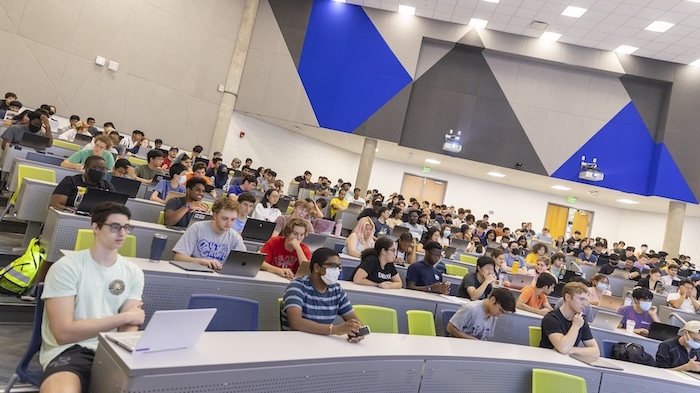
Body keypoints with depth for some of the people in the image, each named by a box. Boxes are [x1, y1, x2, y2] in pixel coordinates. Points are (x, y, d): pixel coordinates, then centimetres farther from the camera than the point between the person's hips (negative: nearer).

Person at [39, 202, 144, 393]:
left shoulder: (133, 272, 5)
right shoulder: (66, 267, -6)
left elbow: (129, 328, 1)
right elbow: (64, 333, -13)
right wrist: (123, 317, -9)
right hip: (69, 350, -4)